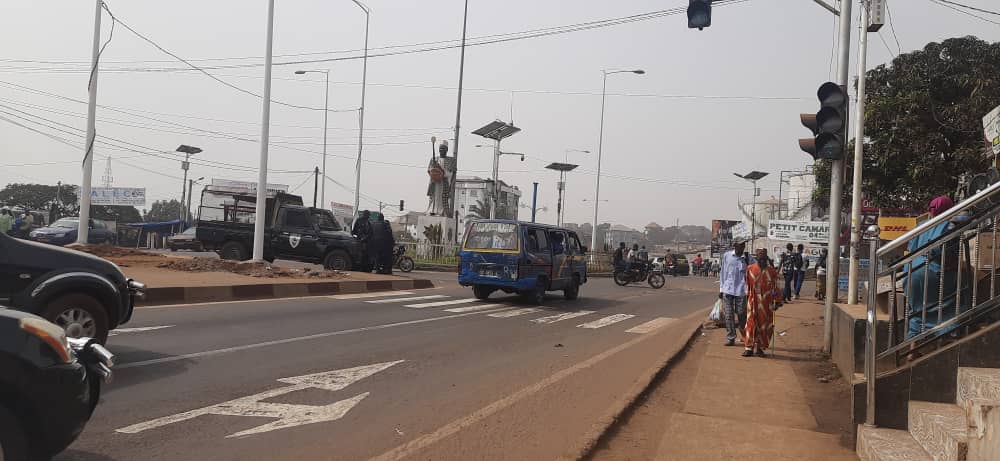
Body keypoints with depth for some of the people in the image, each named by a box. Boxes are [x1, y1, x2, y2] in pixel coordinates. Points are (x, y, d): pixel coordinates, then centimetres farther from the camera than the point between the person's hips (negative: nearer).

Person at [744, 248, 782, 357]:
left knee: (764, 326, 5)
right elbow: (747, 286, 8)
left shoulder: (772, 271, 1)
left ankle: (760, 348, 15)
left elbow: (775, 287, 5)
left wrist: (777, 302, 3)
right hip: (753, 303, -1)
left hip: (766, 303, 1)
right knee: (751, 324, -2)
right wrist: (745, 300, 9)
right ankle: (749, 348, 3)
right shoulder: (750, 269, 1)